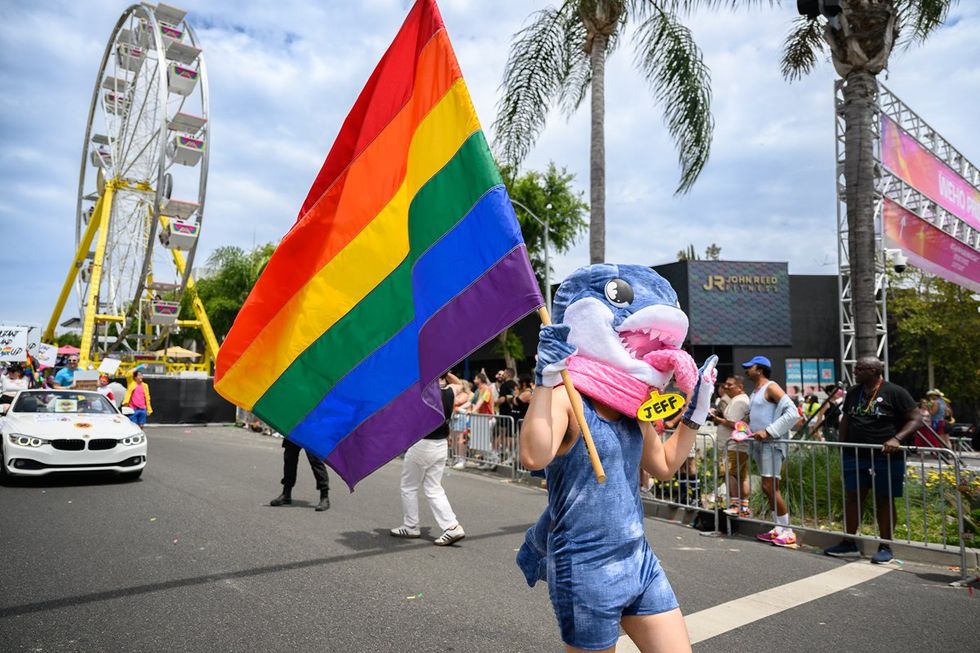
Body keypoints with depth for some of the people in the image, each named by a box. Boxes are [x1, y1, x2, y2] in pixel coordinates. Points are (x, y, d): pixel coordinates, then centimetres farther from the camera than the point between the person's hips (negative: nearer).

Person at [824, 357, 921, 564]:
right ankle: (848, 543, 18)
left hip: (886, 457, -5)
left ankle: (885, 547, 18)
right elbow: (845, 420, 19)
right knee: (852, 499, 8)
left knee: (884, 501, 6)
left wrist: (896, 439, -23)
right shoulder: (853, 393, 10)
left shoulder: (895, 392, -8)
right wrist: (842, 446, 13)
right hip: (855, 456, 5)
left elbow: (915, 419, -9)